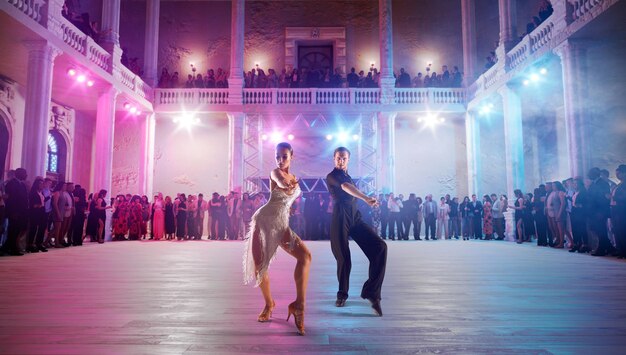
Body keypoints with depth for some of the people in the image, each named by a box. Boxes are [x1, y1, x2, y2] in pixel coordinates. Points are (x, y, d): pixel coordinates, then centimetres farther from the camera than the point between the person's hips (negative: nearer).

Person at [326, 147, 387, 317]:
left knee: (380, 247, -11)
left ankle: (372, 292, -12)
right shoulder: (332, 176, -2)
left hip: (355, 218, 7)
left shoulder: (347, 175, 23)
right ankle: (342, 294, 21)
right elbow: (346, 187, -23)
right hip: (340, 218, -6)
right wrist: (366, 198, -37)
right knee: (343, 258, -3)